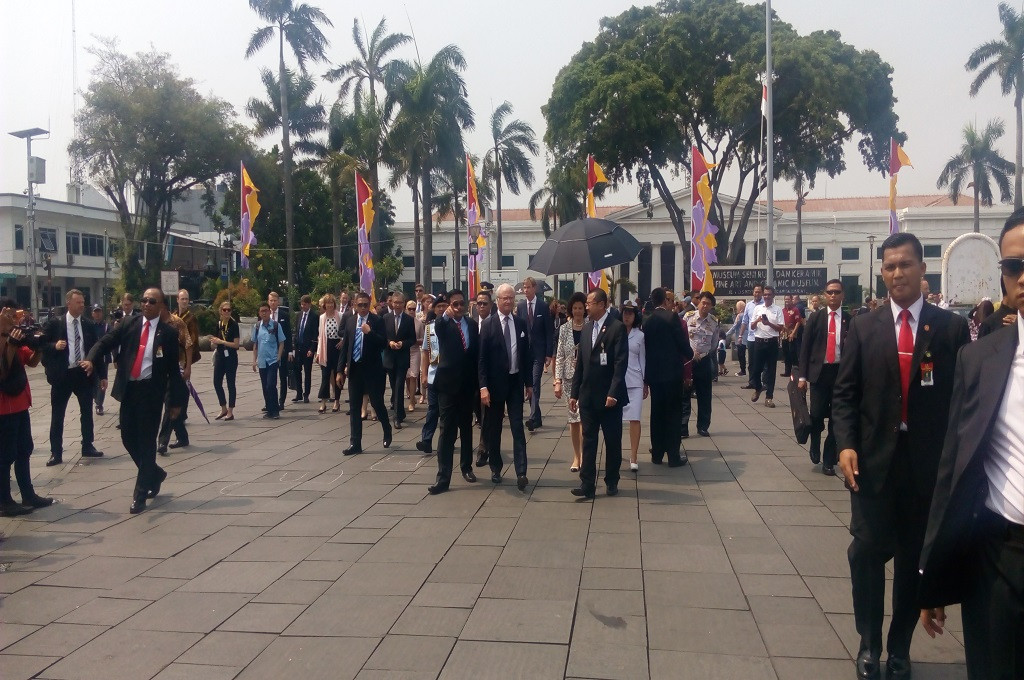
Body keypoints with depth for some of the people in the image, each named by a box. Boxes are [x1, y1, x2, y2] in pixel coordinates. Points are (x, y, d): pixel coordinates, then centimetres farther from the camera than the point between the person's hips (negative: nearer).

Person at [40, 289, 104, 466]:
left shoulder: (89, 325, 6)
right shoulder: (54, 323, -3)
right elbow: (42, 345, -3)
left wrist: (102, 374, 6)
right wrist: (54, 346, -23)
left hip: (84, 374, 3)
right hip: (62, 375, -3)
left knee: (87, 412, 11)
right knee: (57, 415, 2)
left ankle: (87, 447, 25)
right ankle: (56, 453, 9)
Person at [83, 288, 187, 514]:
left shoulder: (168, 332, -3)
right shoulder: (129, 324, 5)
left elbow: (173, 368, -1)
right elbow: (105, 342, 0)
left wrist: (175, 401, -1)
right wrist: (91, 359, -22)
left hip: (151, 391, -4)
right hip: (129, 389, 4)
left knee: (146, 441, 0)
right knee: (128, 438, 10)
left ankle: (140, 494, 8)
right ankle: (155, 473, 34)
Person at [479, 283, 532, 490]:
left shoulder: (521, 323, 5)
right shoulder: (488, 324, -6)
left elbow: (527, 355, 9)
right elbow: (482, 357, -8)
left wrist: (529, 383, 8)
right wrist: (483, 386, -14)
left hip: (516, 382, 2)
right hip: (495, 382, -2)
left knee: (518, 428, -3)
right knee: (493, 429, 9)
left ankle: (521, 473, -6)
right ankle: (496, 469, 24)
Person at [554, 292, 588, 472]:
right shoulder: (564, 329, 4)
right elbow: (559, 357, 5)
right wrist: (557, 381, -1)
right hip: (570, 378, 2)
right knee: (573, 418, 7)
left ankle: (583, 456, -3)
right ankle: (577, 456, 17)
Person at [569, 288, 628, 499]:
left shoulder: (617, 327, -8)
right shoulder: (586, 328, 11)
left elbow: (621, 363, -14)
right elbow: (580, 362, 13)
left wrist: (613, 393, -20)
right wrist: (575, 393, 10)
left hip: (609, 396, -5)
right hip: (588, 396, 5)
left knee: (613, 441, 7)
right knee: (588, 440, 4)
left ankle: (611, 482, 19)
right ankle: (587, 484, 6)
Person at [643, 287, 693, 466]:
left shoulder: (648, 321, 7)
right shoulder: (671, 317, -10)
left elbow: (646, 346, 10)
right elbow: (682, 341, -11)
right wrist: (689, 355, 10)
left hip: (653, 373, 5)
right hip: (672, 371, -5)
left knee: (657, 413, 12)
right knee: (673, 414, 1)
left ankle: (657, 454, 16)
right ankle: (673, 456, 3)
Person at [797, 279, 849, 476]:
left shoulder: (850, 320, 3)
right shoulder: (815, 318, 4)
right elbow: (805, 347, 3)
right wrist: (802, 375, -3)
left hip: (841, 372, 0)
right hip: (819, 371, 0)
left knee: (836, 418, 4)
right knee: (817, 415, -4)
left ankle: (829, 460, 15)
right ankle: (815, 448, 26)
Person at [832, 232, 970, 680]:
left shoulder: (951, 328, 2)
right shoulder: (863, 327, 4)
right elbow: (845, 393, 3)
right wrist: (845, 445, -10)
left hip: (929, 462, 0)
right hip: (873, 459, 0)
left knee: (914, 557, 10)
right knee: (868, 551, 2)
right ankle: (869, 644, 20)